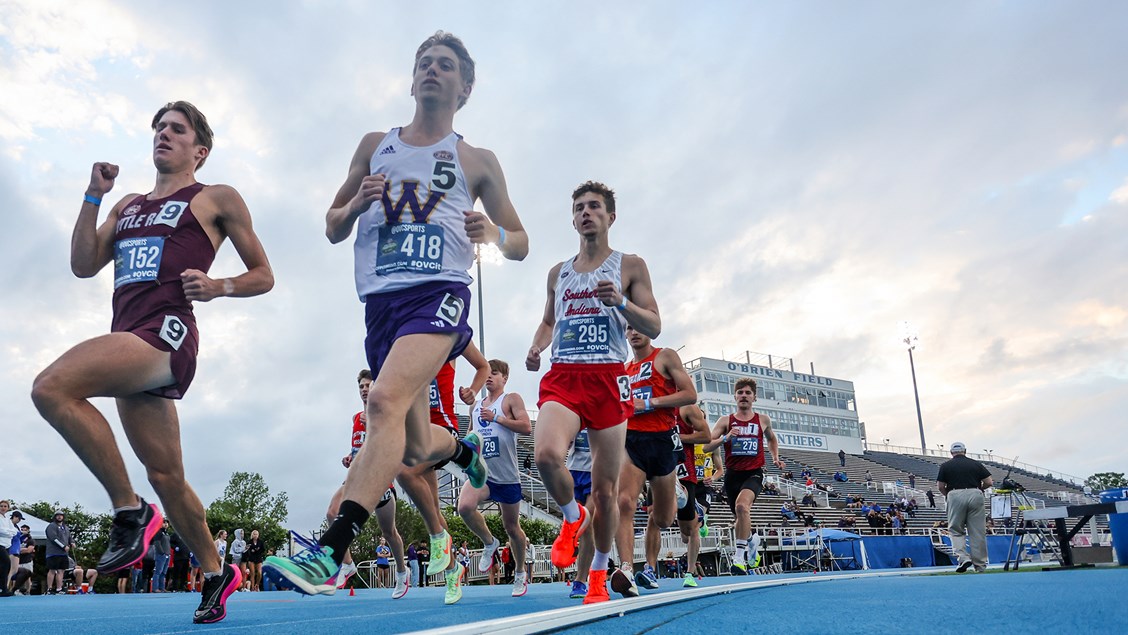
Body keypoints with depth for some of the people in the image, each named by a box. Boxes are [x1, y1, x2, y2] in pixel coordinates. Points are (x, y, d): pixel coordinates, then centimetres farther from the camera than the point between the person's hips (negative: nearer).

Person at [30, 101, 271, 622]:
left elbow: (264, 276, 8)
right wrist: (94, 195, 10)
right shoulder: (129, 206, 26)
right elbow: (83, 265, 15)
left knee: (51, 388, -28)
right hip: (130, 344, 7)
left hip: (167, 332, -7)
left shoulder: (217, 199, 9)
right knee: (166, 477, 9)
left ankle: (129, 510, -18)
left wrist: (218, 286, -11)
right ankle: (216, 573, 23)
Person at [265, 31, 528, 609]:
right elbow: (333, 229, 21)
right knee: (415, 449, 10)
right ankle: (463, 450, 45)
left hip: (438, 294, -4)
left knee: (387, 400, -30)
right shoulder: (374, 146, 19)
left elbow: (521, 244, 15)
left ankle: (329, 552, -33)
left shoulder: (476, 161, 12)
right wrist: (358, 203, -1)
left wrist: (493, 234, -8)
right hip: (380, 301, 4)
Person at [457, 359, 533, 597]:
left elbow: (526, 427, -15)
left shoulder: (511, 399, -1)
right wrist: (467, 444, 6)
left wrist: (496, 418, -18)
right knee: (464, 506, -27)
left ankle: (520, 574, 32)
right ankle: (489, 543, 2)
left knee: (512, 528, 8)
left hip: (507, 477, -4)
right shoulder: (476, 406, 16)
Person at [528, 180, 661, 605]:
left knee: (605, 488, 2)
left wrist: (621, 302, -15)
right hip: (562, 377, 2)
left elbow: (653, 327, 3)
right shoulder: (558, 273, 18)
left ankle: (599, 574, 24)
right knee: (547, 455, -28)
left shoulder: (629, 266, 7)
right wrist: (536, 347, 7)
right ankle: (573, 517, 4)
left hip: (608, 378, -2)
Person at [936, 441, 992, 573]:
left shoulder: (945, 465, 8)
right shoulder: (976, 463, 12)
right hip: (975, 495, 2)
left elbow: (940, 486, 3)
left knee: (956, 530, 8)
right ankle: (980, 565, 7)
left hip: (956, 496, -1)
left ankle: (963, 557, -11)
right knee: (978, 532, 5)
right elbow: (989, 482, 7)